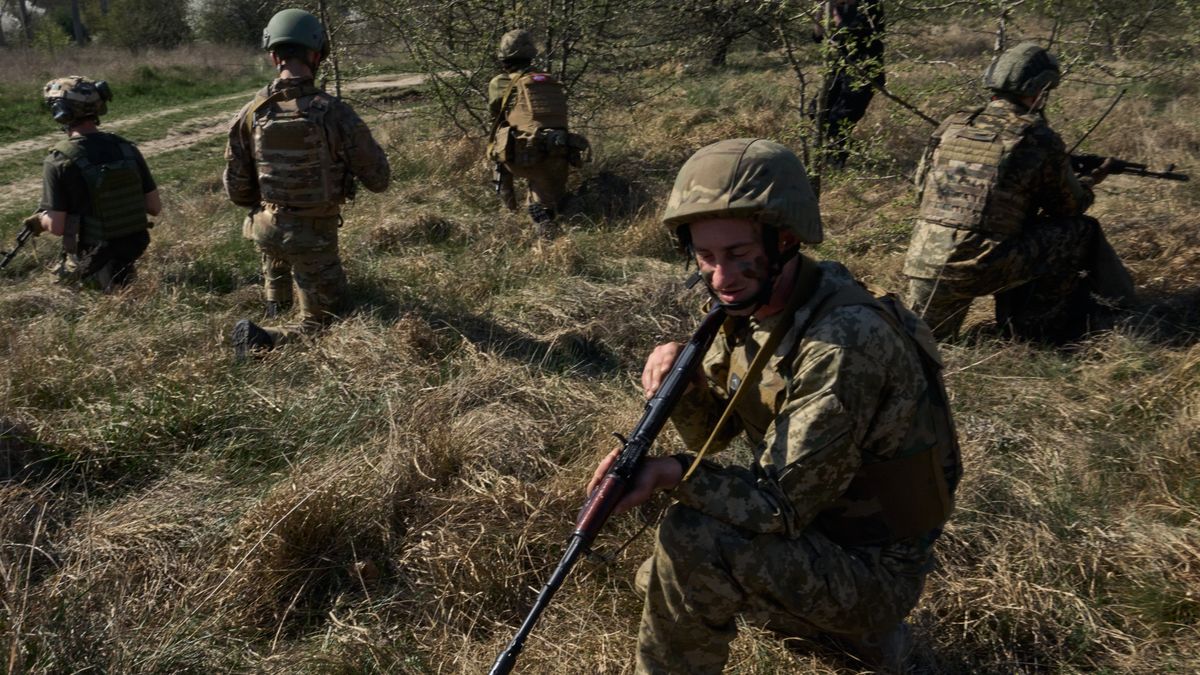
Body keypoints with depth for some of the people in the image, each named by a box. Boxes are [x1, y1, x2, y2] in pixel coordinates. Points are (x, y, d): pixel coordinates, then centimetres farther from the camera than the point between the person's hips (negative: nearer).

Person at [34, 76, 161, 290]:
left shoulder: (59, 161, -15)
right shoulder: (128, 149, -3)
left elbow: (56, 227, -14)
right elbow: (155, 207, 1)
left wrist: (39, 221, 7)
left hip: (90, 265, -4)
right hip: (132, 254, 4)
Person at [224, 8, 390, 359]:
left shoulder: (250, 115, -9)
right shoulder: (335, 112, -20)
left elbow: (236, 190, -1)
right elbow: (379, 179, -11)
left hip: (266, 228, 4)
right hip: (314, 236, -4)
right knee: (320, 321, 10)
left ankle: (276, 301, 53)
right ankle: (260, 339, -12)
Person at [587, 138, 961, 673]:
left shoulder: (846, 342, -31)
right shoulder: (752, 304, -5)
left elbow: (783, 505, -28)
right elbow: (713, 432, 3)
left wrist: (673, 472, -37)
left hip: (873, 567, -8)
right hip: (815, 524, 9)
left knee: (691, 538, -28)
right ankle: (855, 628, 24)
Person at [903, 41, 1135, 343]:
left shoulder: (952, 125, 8)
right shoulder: (1040, 140, -3)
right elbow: (1070, 206, 11)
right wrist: (1087, 184, 36)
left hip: (923, 268, 5)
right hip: (983, 270, -5)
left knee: (928, 337, 35)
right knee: (1082, 230, 16)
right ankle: (1037, 326, 21)